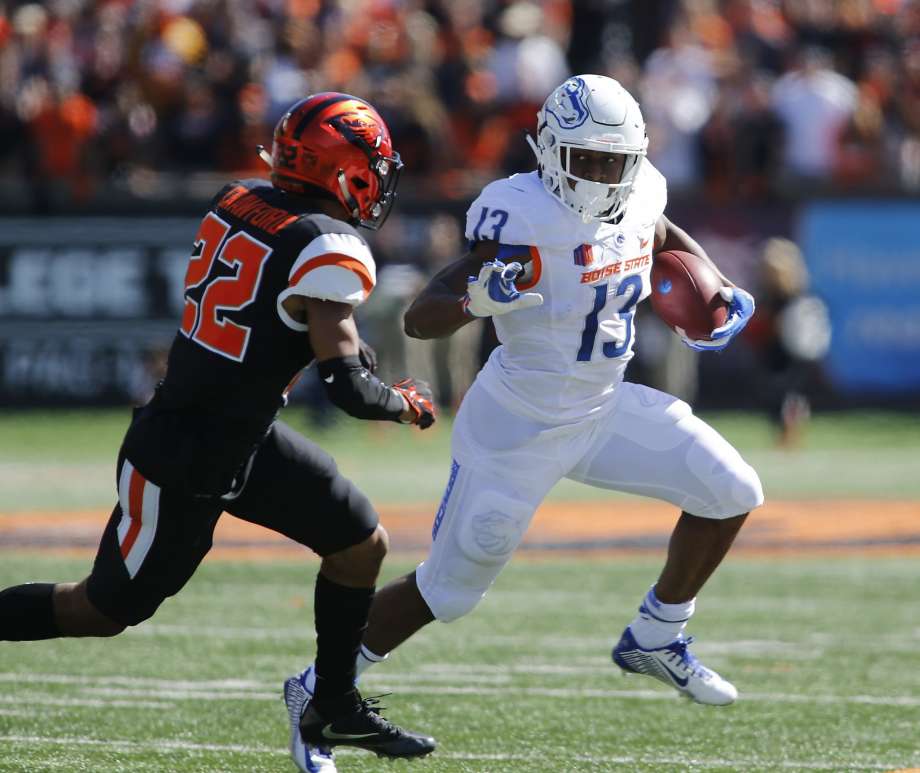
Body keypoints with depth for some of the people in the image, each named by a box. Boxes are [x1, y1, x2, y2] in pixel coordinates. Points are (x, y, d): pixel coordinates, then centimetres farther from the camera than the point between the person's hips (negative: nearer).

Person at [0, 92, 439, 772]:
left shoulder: (241, 201, 0)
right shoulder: (329, 252, -23)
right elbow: (347, 387, -25)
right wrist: (406, 405, -5)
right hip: (189, 465, -9)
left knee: (363, 546, 14)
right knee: (105, 610, 6)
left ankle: (333, 708, 27)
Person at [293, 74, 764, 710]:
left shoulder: (638, 198, -7)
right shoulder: (522, 219, -28)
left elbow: (663, 238, 21)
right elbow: (419, 319, -31)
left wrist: (722, 292, 8)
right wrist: (477, 301, -50)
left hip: (603, 411, 7)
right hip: (520, 429, -7)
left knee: (731, 494, 0)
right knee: (449, 590, 3)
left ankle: (656, 640, 19)